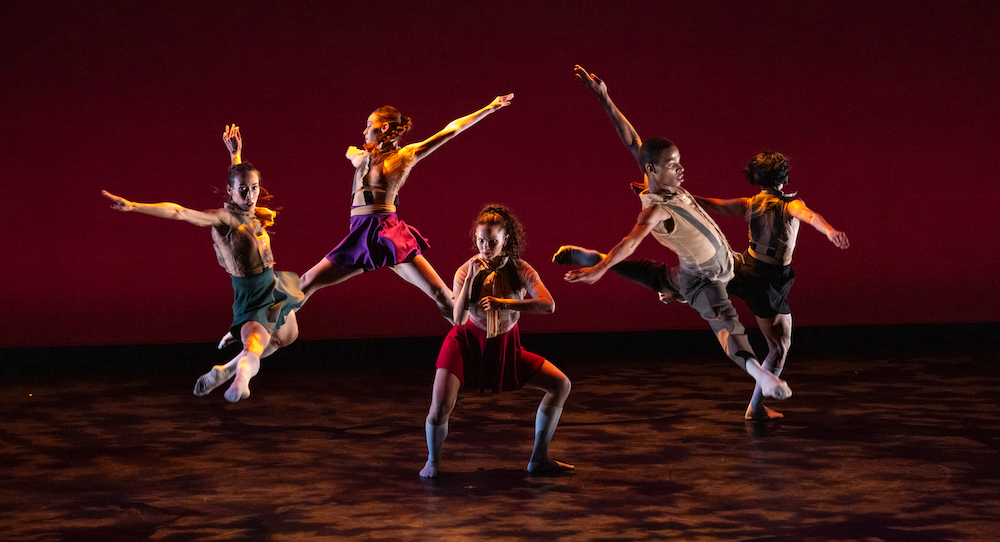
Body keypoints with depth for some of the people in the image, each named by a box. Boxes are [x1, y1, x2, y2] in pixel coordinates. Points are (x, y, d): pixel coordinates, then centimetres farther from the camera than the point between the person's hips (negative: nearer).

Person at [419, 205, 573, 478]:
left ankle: (539, 459, 4)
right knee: (441, 405, -24)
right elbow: (459, 319, -21)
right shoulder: (466, 271, -12)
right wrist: (471, 280, -29)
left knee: (561, 385, -6)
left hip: (505, 346, 3)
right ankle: (432, 460, 6)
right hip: (467, 343, -2)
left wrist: (503, 303, -34)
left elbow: (548, 305, -26)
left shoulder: (520, 270, -11)